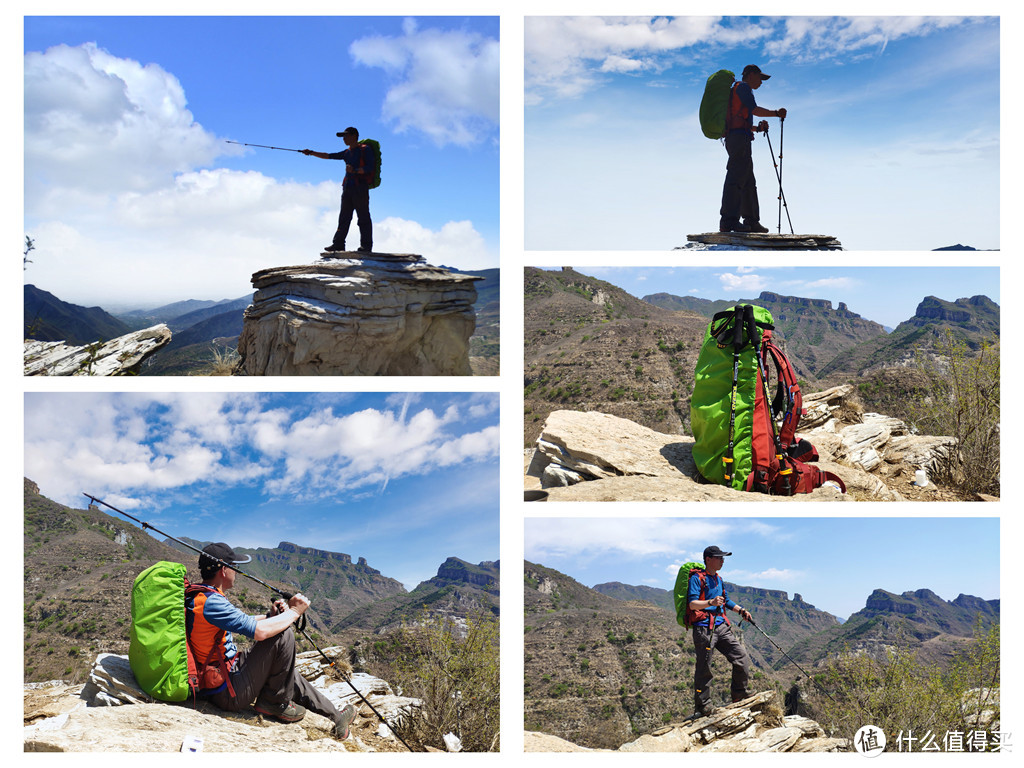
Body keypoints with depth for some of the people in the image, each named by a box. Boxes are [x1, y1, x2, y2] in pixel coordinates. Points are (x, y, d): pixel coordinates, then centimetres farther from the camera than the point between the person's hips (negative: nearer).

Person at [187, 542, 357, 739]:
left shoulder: (198, 596, 9)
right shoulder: (211, 602, -24)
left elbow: (241, 622, 18)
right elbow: (260, 631, -30)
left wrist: (271, 616, 3)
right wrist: (294, 612, -14)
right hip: (229, 694, -11)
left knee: (283, 669, 23)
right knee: (283, 636, -16)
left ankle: (336, 716, 28)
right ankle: (274, 702, 3)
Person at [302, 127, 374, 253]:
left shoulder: (365, 150, 1)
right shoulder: (347, 153, 22)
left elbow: (370, 167, -7)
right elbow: (329, 156, 19)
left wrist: (355, 170, -20)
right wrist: (312, 153, 12)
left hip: (360, 187, -7)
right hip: (348, 188, 7)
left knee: (363, 217, -7)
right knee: (344, 217, 5)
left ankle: (366, 245, -7)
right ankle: (338, 244, 5)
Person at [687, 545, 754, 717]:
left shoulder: (718, 579, 21)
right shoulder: (697, 578, -7)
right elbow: (692, 604, -18)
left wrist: (740, 610, 24)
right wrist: (711, 602, -33)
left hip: (721, 626, 8)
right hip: (704, 628, -8)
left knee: (741, 657, 2)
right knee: (704, 667, -6)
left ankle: (739, 693, 17)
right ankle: (702, 706, 0)